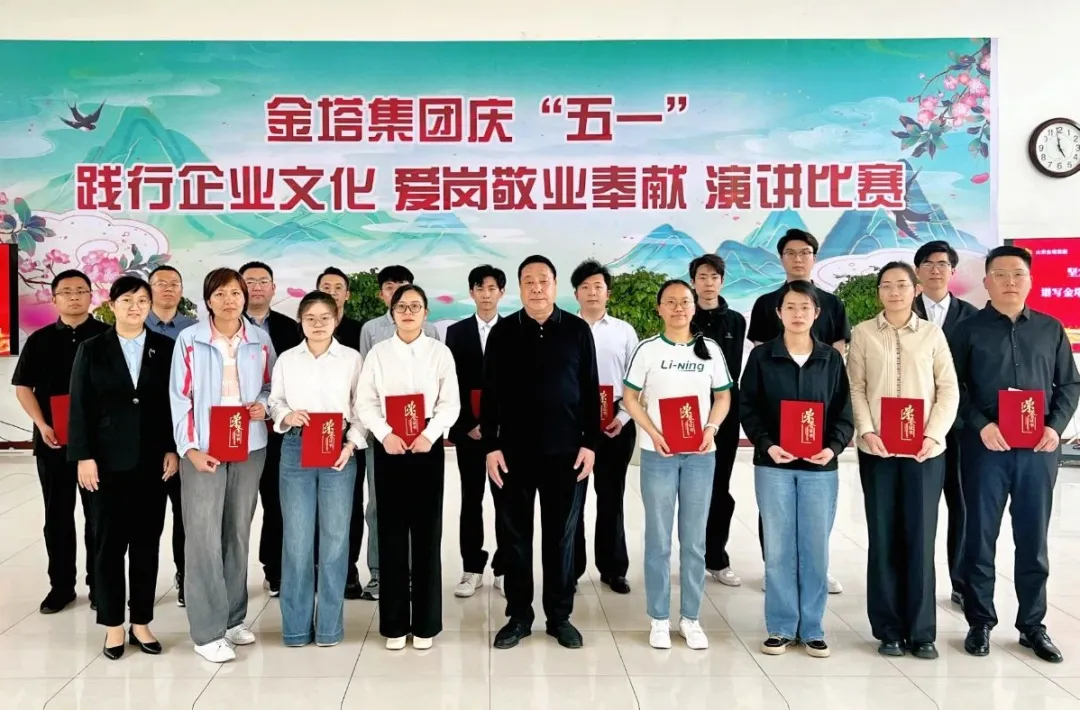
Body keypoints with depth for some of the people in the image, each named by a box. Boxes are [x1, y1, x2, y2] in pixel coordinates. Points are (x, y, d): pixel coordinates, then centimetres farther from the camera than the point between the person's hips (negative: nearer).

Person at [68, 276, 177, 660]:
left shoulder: (165, 348, 4)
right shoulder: (92, 349, 3)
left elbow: (176, 403, 3)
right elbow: (80, 407, 0)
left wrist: (172, 450, -4)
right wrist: (84, 456, -8)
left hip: (152, 460, 1)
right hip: (108, 460, -1)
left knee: (147, 542, 6)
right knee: (109, 541, 4)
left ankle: (141, 622, 17)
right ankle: (114, 624, 15)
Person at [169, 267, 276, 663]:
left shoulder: (260, 340, 5)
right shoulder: (189, 340, -2)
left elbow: (269, 386, 15)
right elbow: (180, 397, -4)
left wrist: (263, 405, -8)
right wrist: (189, 448, -11)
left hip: (249, 448, 3)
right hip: (203, 449, -3)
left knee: (238, 533, 11)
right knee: (204, 537, -4)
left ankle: (233, 618, 23)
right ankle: (208, 631, 3)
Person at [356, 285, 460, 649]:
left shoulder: (440, 352, 5)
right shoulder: (378, 352, 7)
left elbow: (450, 402, -1)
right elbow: (366, 403, 2)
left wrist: (430, 434, -15)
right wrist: (385, 435, -14)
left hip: (427, 445, -1)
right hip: (388, 446, 1)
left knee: (427, 532, 1)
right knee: (391, 532, 3)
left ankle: (425, 623, 11)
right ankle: (394, 623, 12)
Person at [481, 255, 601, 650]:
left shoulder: (577, 330, 3)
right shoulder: (503, 331, 3)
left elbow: (590, 390, 4)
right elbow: (490, 393, 2)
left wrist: (590, 443, -2)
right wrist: (491, 445, -4)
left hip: (566, 450, 0)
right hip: (514, 451, 0)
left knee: (561, 535, 8)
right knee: (515, 535, 7)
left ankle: (560, 616, 20)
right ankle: (518, 615, 20)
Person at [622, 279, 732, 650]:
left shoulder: (710, 349, 4)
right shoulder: (648, 350, -1)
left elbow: (723, 397, 9)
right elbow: (630, 398, 0)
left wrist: (711, 428, -9)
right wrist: (654, 434, -13)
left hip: (701, 455, 2)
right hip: (658, 454, -1)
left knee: (695, 540, 7)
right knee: (659, 539, 4)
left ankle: (690, 618, 18)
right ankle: (659, 619, 14)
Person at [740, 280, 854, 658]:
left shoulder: (831, 358, 6)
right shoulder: (761, 356, 2)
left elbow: (843, 413, 5)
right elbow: (748, 409, 1)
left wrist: (833, 447, -12)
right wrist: (767, 445, -14)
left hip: (820, 466, 1)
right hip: (773, 464, -1)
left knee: (816, 547, 5)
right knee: (778, 547, 4)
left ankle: (812, 628, 16)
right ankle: (781, 627, 14)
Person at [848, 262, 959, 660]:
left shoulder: (932, 333, 6)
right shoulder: (863, 333, 6)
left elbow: (949, 389, 3)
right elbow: (856, 388, 2)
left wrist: (933, 435, -9)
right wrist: (866, 431, -12)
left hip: (924, 449, 0)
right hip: (877, 449, 0)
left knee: (920, 538, 2)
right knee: (883, 538, 4)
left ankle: (921, 631, 11)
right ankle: (889, 629, 13)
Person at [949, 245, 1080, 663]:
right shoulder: (969, 330, 3)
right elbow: (953, 387, -1)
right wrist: (980, 426, -14)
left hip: (1038, 449, 2)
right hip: (985, 447, -2)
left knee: (1033, 539, 8)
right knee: (980, 537, 5)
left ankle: (1032, 625, 20)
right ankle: (980, 623, 16)